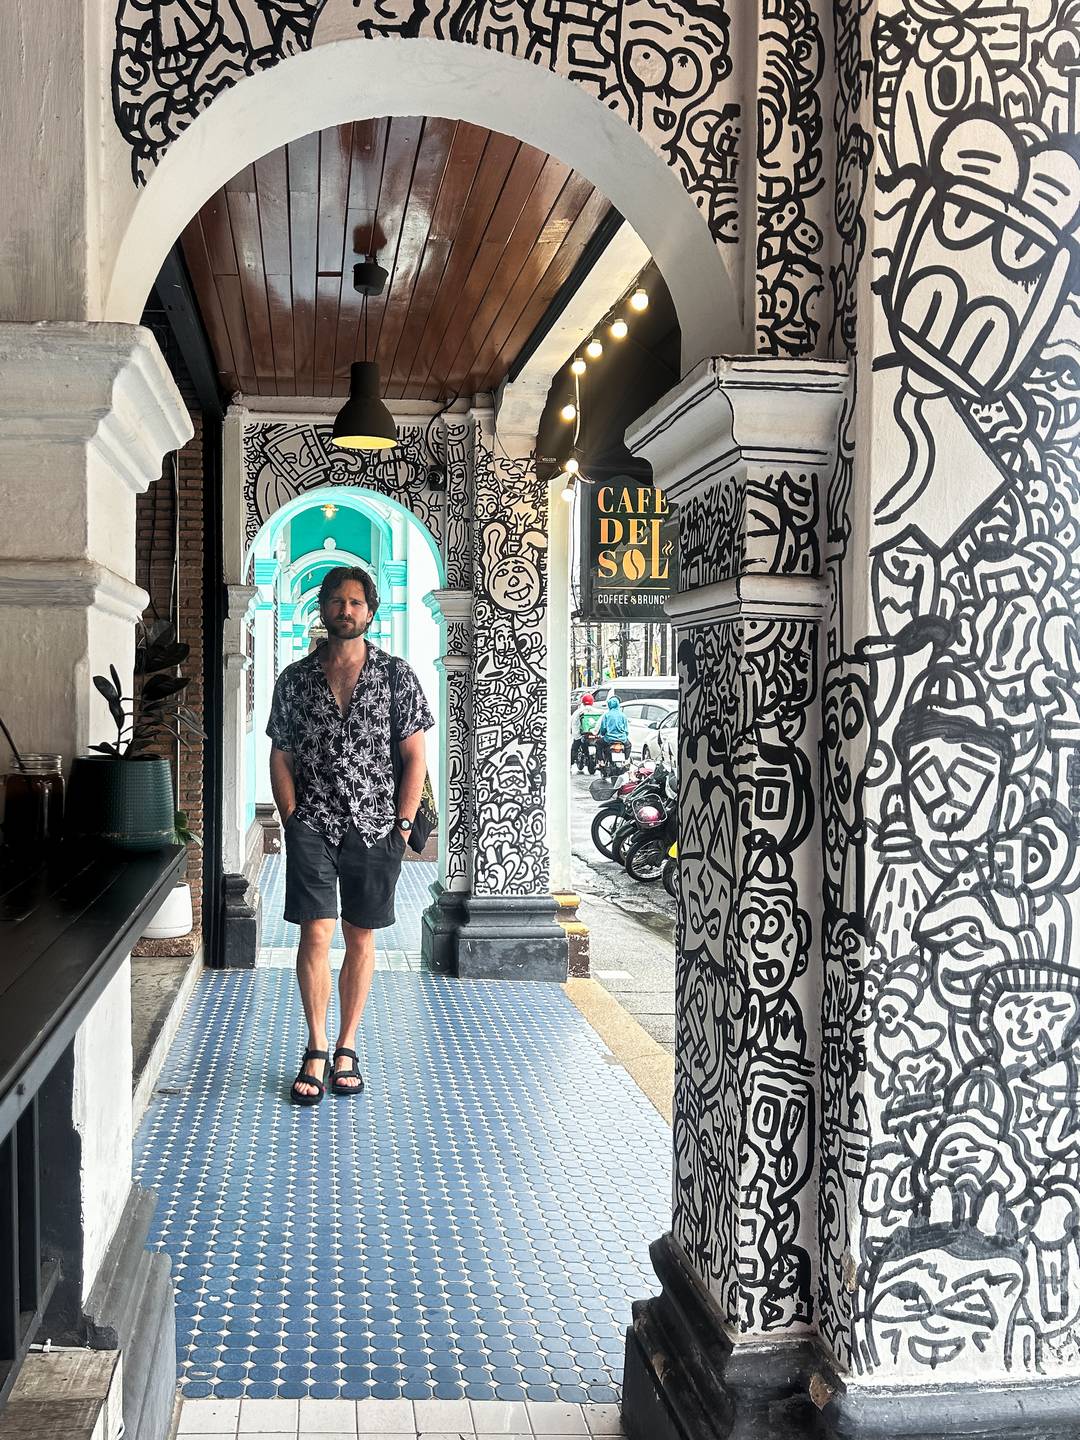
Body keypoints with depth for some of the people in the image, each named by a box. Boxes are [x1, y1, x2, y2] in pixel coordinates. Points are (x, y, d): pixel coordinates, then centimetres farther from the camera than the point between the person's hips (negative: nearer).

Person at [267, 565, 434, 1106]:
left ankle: (346, 1049, 19)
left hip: (375, 828, 0)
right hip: (313, 826, 0)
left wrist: (401, 826, -4)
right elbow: (280, 758, 8)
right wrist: (292, 821, -2)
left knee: (360, 939, 7)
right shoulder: (294, 678, 5)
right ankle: (316, 1051, 6)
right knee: (316, 934, -6)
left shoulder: (396, 675, 2)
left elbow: (414, 758, 2)